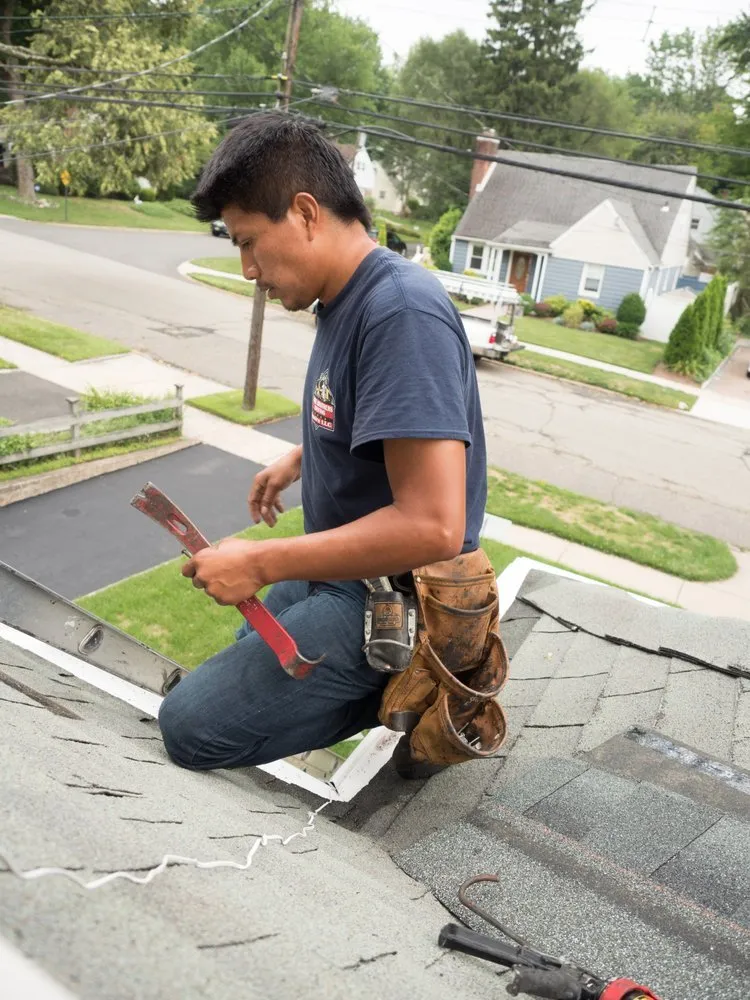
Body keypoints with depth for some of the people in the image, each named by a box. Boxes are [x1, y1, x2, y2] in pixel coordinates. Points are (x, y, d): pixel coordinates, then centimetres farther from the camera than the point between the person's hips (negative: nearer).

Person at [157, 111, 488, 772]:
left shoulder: (402, 313, -28)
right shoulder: (346, 300, 3)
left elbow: (433, 526, -34)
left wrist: (260, 564, -27)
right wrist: (297, 461, 18)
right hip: (337, 571, 10)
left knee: (190, 727, -10)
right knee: (242, 667, 28)